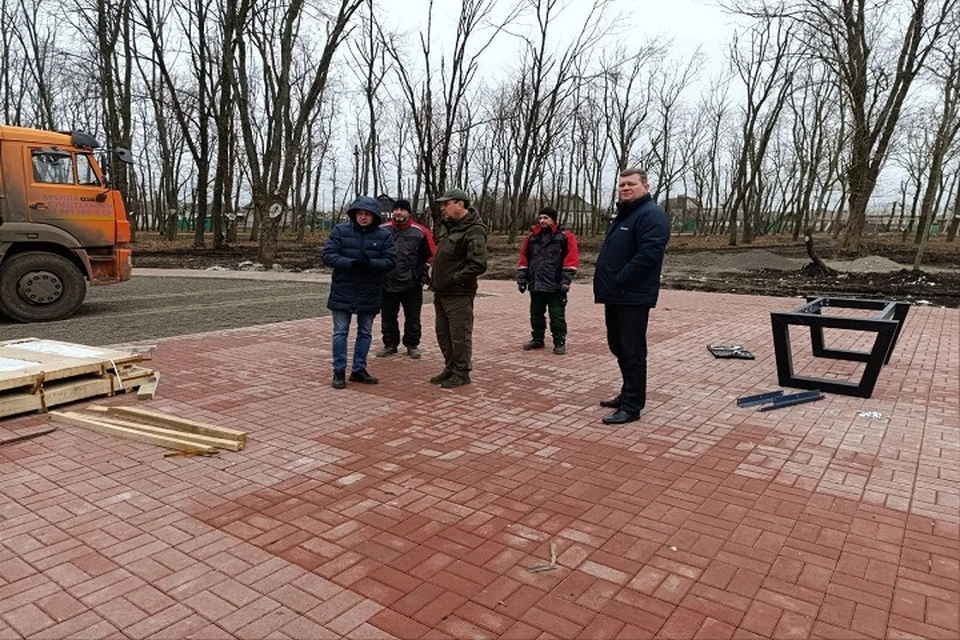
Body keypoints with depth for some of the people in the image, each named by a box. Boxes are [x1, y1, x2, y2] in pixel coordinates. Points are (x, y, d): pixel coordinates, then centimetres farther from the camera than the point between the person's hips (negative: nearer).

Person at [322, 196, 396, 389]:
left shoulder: (384, 235, -2)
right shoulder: (340, 231, -3)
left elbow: (390, 261, -8)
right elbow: (328, 255, -9)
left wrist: (370, 263, -26)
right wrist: (351, 263, -25)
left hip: (369, 294, 2)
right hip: (342, 292, -2)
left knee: (365, 333, 12)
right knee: (340, 332, 3)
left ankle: (359, 369, 25)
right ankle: (339, 371, 13)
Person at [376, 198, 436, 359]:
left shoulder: (420, 232, -5)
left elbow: (431, 255, 2)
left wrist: (422, 275, -2)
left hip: (411, 285, -2)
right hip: (387, 284, 2)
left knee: (412, 317, 7)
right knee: (388, 317, 10)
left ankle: (412, 345, 22)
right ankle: (390, 345, 24)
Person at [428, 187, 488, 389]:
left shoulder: (474, 231, -16)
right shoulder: (447, 225, 13)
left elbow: (478, 265, -24)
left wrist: (454, 279, -19)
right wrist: (435, 277, 12)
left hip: (459, 294, -9)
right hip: (441, 292, 9)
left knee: (460, 335, 0)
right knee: (443, 334, 17)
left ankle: (461, 373, 12)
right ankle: (450, 368, 30)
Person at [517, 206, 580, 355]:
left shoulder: (564, 236, -3)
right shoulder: (532, 236, 12)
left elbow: (571, 260, -8)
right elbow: (524, 259, 15)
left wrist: (565, 281, -13)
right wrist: (522, 279, 10)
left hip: (555, 286, -5)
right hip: (536, 284, 5)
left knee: (557, 315, -1)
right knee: (536, 314, 13)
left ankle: (560, 342, 10)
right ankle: (537, 339, 26)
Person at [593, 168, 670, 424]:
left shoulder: (651, 215, -12)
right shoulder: (622, 215, 20)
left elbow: (647, 255, -24)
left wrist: (617, 282, -21)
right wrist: (606, 285, 9)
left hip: (633, 298, -10)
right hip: (615, 297, 10)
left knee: (632, 352, -4)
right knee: (618, 347, 17)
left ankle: (632, 406, 4)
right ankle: (628, 394, 31)